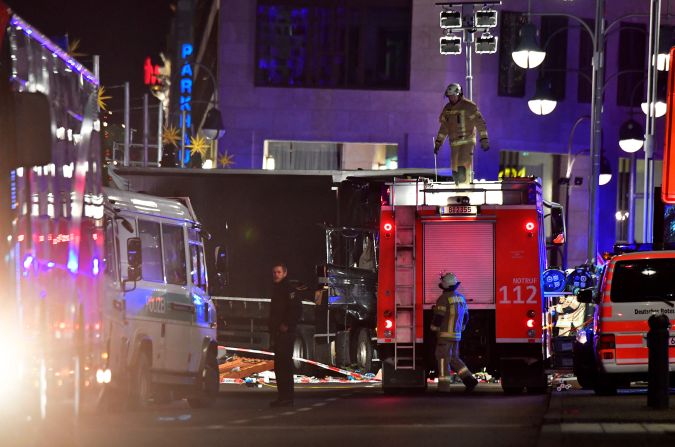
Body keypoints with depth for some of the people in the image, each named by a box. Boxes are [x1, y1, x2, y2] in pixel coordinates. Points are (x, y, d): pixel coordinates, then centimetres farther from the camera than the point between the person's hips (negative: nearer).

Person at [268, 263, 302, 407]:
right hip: (278, 334, 10)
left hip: (286, 334, -10)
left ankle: (287, 397, -13)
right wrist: (273, 332, 20)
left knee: (285, 364, -12)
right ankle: (282, 397, 15)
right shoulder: (276, 289, 21)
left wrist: (287, 325, -19)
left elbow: (297, 308, -21)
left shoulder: (288, 288, -10)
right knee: (279, 366, 11)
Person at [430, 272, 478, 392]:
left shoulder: (444, 298, -14)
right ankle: (469, 379, 6)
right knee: (454, 358, 17)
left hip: (445, 334, -8)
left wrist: (434, 330, -3)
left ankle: (443, 386, -7)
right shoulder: (461, 298, 11)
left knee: (443, 359, -5)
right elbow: (465, 316, 18)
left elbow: (438, 317, -15)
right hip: (456, 335, 8)